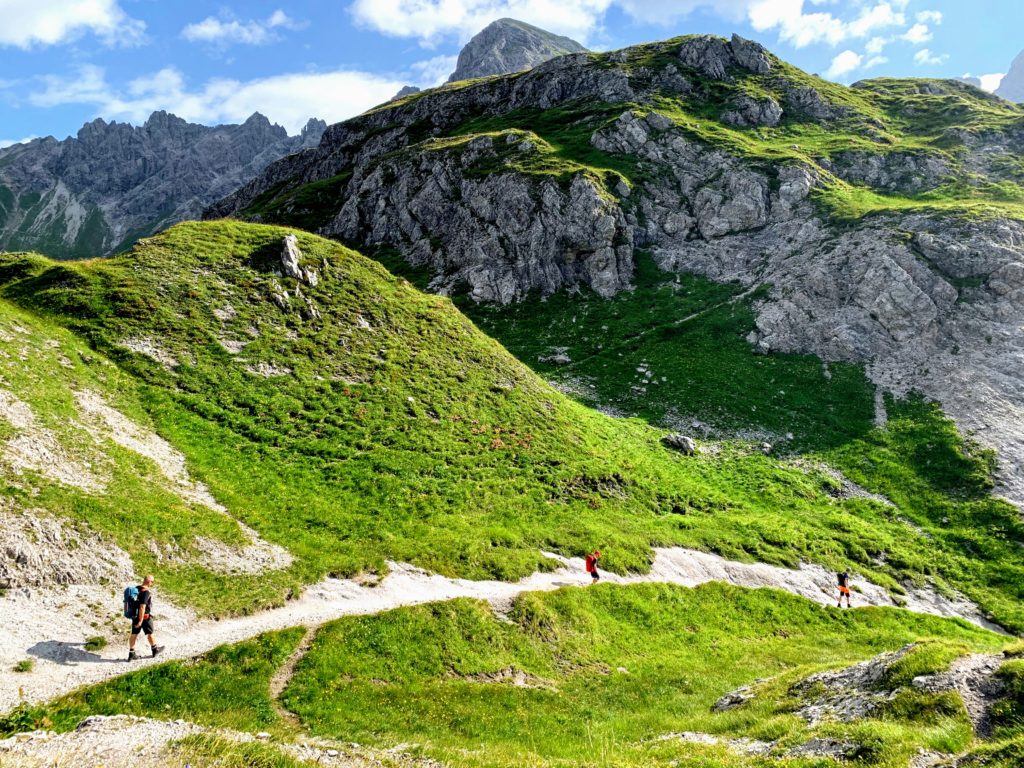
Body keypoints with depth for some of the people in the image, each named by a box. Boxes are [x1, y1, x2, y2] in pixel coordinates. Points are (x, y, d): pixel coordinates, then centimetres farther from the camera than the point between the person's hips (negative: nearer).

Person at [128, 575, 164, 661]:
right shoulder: (146, 592, -24)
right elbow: (142, 607, -28)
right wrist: (140, 621, -26)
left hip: (135, 615, 7)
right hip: (145, 616, -7)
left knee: (134, 634, 9)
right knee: (149, 633, 10)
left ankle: (131, 654, 11)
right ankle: (155, 649, 27)